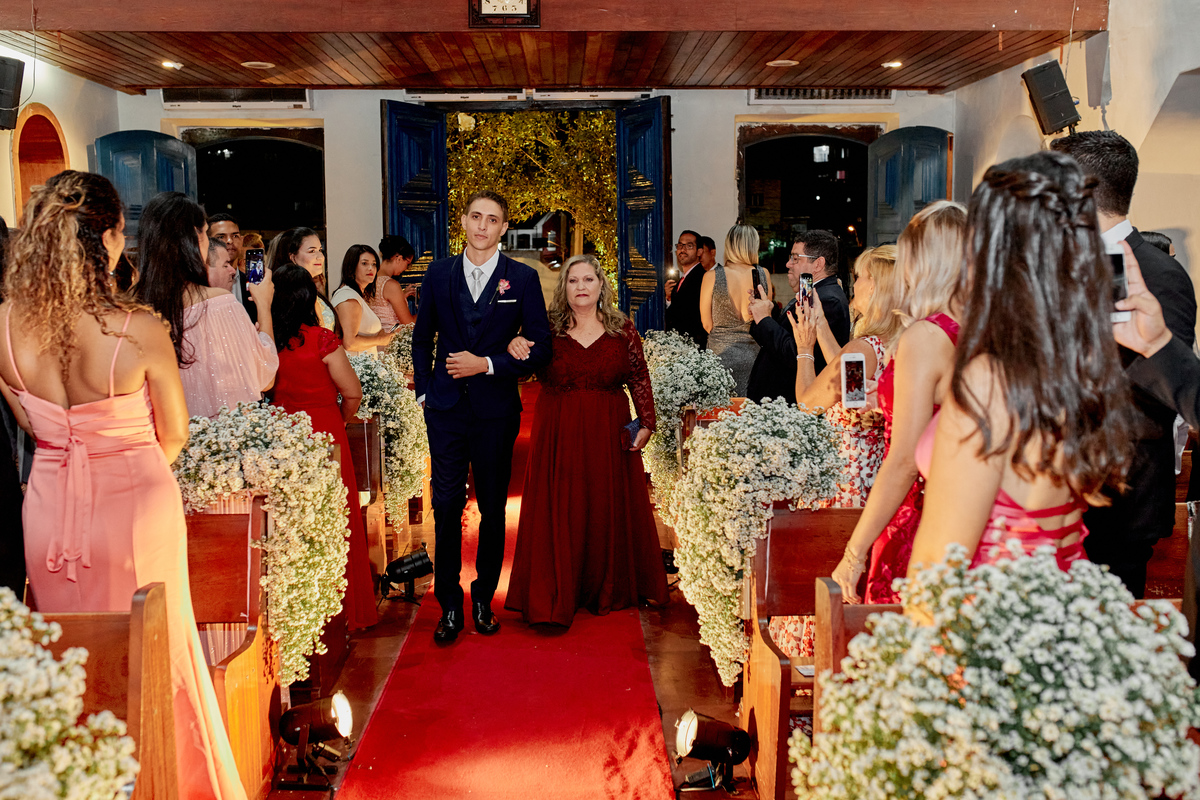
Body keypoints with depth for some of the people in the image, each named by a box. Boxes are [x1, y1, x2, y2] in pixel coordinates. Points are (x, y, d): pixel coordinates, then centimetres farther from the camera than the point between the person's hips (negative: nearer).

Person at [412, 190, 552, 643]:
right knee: (446, 508, 0)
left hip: (496, 410, -1)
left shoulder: (523, 278, 0)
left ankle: (483, 601, 23)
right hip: (446, 409, 1)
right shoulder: (438, 274, 6)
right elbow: (422, 338, 15)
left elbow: (540, 347, -2)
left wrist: (487, 365, -12)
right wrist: (424, 391, 7)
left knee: (493, 510, 9)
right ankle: (449, 607, 11)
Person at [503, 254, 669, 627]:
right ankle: (558, 595, 8)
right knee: (559, 512, 1)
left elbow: (640, 379, 4)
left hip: (609, 435, 1)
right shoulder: (547, 330, 0)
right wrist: (514, 344, -23)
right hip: (558, 435, -1)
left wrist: (646, 423, -4)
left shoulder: (623, 330, 2)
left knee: (609, 509, 9)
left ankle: (610, 591, 25)